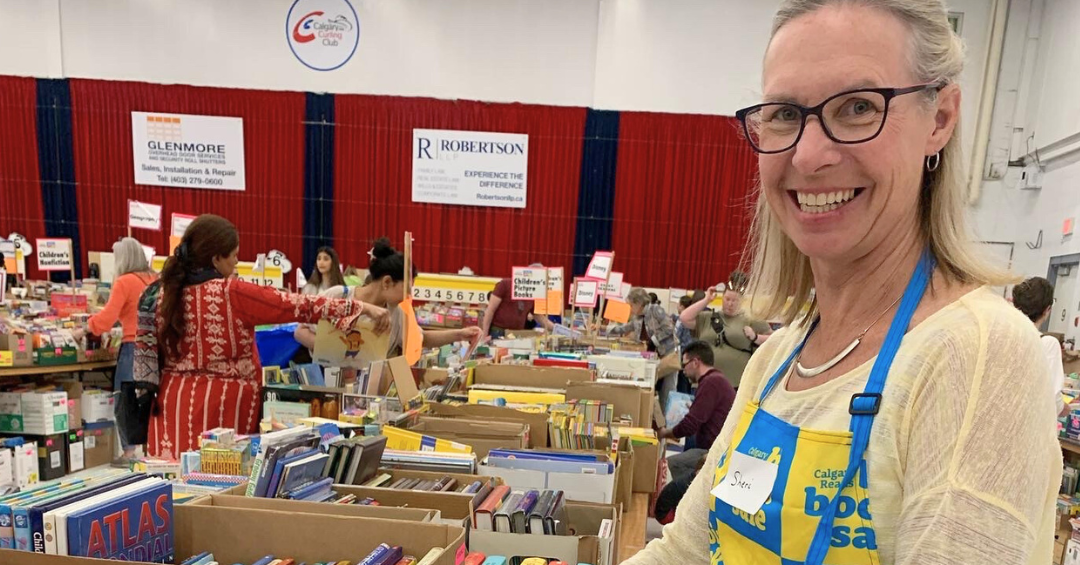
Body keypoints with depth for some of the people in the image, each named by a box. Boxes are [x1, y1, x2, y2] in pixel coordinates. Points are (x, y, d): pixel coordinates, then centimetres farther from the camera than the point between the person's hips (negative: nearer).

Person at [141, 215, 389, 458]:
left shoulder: (164, 293, 3)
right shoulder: (232, 293, -15)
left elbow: (149, 352, 11)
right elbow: (301, 306, -16)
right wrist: (363, 308, -12)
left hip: (173, 405, 6)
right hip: (222, 407, -6)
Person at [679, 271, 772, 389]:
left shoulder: (750, 320, 4)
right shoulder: (708, 318, 12)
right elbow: (684, 318, 2)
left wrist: (755, 337, -11)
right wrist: (706, 300, 3)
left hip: (738, 384, -3)